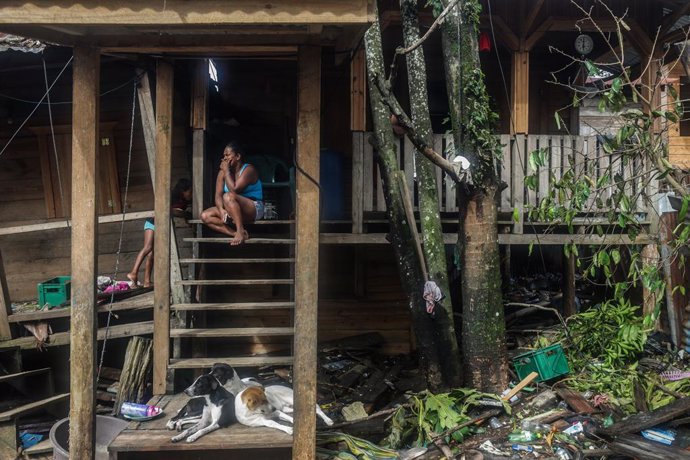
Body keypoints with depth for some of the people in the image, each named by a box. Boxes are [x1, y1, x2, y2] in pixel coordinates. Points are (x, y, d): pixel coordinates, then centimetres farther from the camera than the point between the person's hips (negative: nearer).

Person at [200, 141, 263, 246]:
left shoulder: (248, 169, -14)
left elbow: (234, 189, -27)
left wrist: (227, 171, -17)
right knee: (205, 216, -9)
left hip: (254, 209, -7)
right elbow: (218, 195, -5)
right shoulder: (222, 172, 5)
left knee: (228, 196, -33)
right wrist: (221, 210, -24)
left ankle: (240, 231, -32)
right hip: (234, 210, 8)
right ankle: (236, 233, -20)